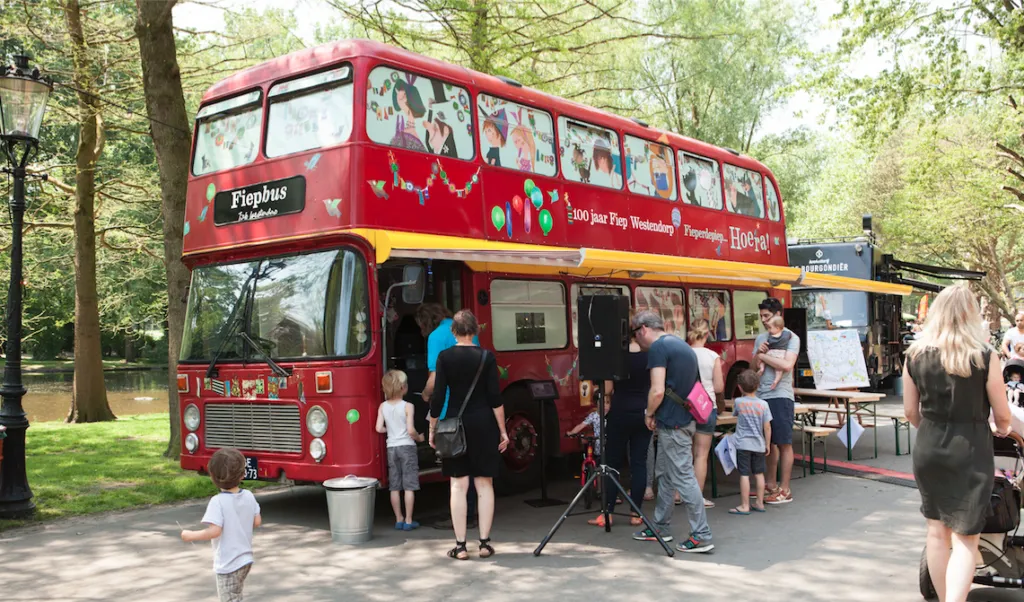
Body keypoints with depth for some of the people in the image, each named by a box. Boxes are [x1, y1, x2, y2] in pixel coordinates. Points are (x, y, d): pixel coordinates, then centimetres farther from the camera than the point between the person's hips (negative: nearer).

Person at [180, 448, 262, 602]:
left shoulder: (218, 501, -20)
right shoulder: (249, 496, -3)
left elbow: (214, 531, -26)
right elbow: (257, 521, 4)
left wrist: (190, 535, -12)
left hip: (228, 564, -7)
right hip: (246, 559, 7)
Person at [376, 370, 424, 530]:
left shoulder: (383, 406, 1)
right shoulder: (407, 406, -12)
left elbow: (379, 428, -4)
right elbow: (411, 430, -16)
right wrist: (419, 438, 4)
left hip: (391, 448, 5)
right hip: (407, 447, -4)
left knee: (395, 487, 9)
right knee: (409, 487, 0)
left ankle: (399, 520, 15)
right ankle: (408, 521, 2)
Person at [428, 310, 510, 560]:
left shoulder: (445, 357, -3)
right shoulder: (486, 357, -3)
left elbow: (438, 396, -4)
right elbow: (495, 397, -5)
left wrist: (432, 429, 5)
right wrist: (503, 430, 1)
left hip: (455, 425, 0)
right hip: (484, 425, 0)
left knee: (459, 485, 4)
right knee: (484, 484, 7)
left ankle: (460, 546, 5)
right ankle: (485, 543, 9)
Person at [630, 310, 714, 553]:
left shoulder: (658, 348, -14)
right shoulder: (682, 344, 16)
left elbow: (657, 390, -23)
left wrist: (649, 414, -5)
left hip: (672, 423, -10)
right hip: (684, 419, 10)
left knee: (683, 478, -6)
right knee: (665, 474, 19)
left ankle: (701, 536, -3)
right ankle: (660, 528, 28)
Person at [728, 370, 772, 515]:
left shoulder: (739, 402, -6)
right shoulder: (763, 404, -4)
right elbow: (767, 427, -2)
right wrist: (767, 444, 8)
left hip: (743, 444, -3)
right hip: (759, 444, 3)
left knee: (744, 475, -1)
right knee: (759, 474, 14)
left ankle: (744, 506, 1)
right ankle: (760, 503, 22)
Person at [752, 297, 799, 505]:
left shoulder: (791, 337, -5)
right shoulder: (760, 338, 15)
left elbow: (787, 364, -20)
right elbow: (754, 368, 15)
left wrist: (763, 356, -10)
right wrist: (758, 354, -5)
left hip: (780, 396, -7)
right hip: (761, 396, 7)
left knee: (784, 443, -1)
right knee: (769, 442, 13)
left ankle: (785, 490, 3)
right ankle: (770, 485, 22)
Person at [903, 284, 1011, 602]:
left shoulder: (915, 355, -1)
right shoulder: (984, 356, -11)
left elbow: (910, 412, 6)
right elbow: (1002, 416, -4)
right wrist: (1003, 430, 19)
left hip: (928, 449, 4)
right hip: (970, 451, -4)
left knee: (937, 532, 18)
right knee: (965, 538, 3)